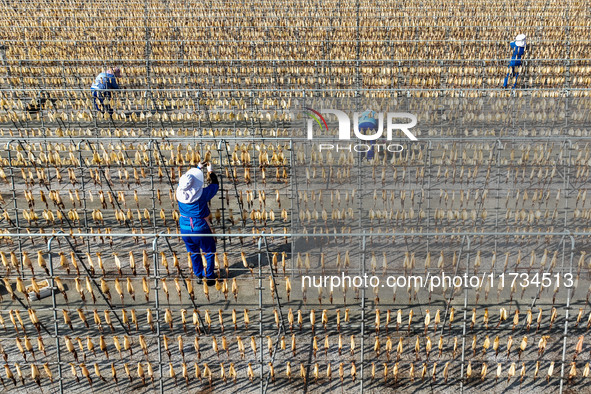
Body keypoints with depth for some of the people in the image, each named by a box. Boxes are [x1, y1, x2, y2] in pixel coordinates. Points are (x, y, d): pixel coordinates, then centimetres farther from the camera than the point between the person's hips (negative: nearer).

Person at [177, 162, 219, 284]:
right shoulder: (202, 194, -24)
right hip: (200, 229, -4)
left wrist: (198, 168, 18)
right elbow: (215, 184, -6)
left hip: (185, 228, 4)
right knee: (210, 252, 18)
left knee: (194, 252, 24)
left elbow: (187, 178, 10)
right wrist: (210, 171, 8)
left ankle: (198, 275, 36)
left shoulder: (180, 190, -12)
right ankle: (209, 276, 26)